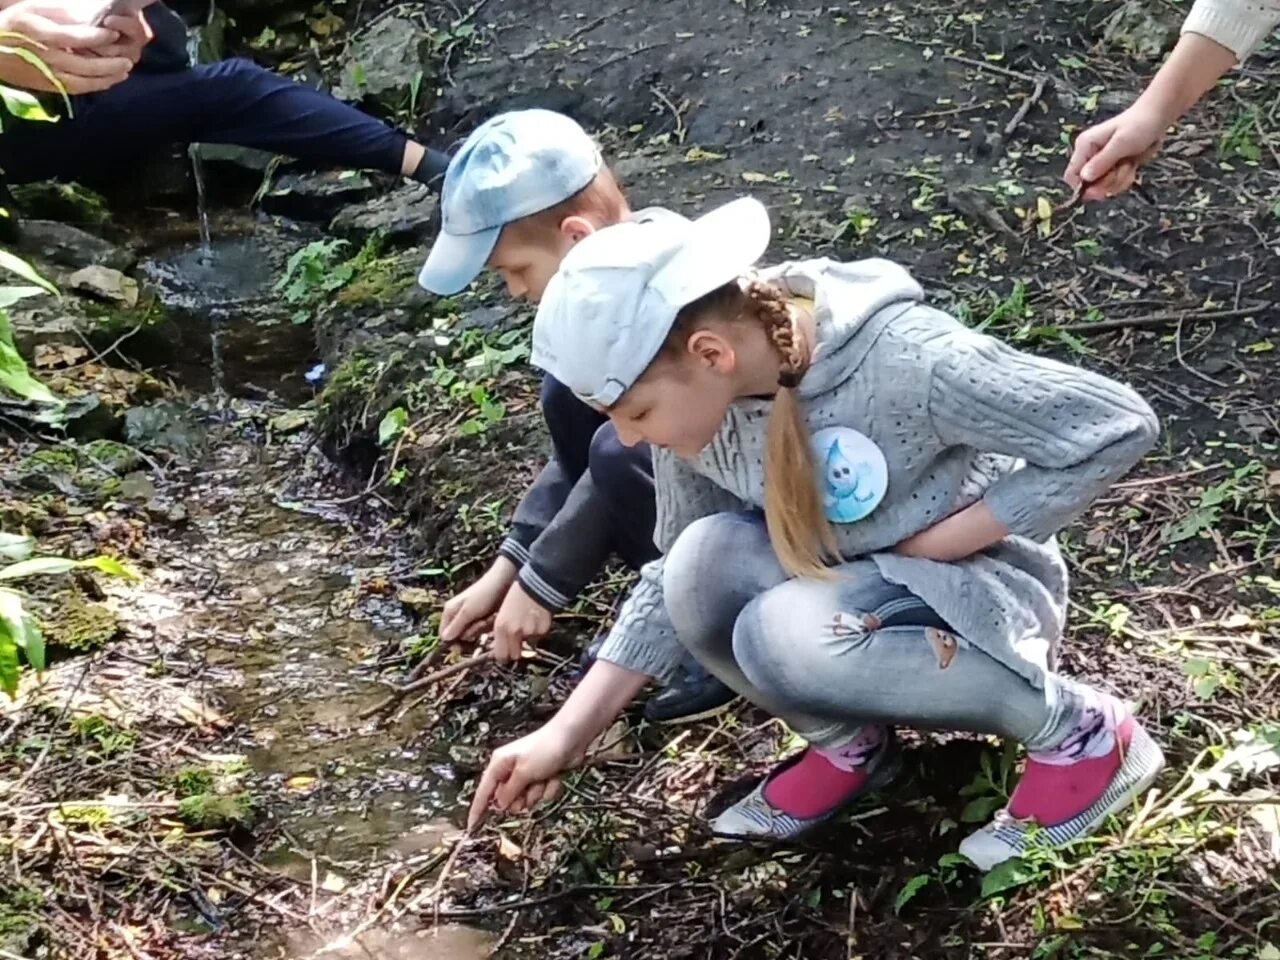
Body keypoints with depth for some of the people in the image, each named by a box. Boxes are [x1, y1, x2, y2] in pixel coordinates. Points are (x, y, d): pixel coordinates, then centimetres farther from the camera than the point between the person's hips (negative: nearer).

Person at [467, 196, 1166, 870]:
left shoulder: (906, 362, -32)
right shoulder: (694, 399, -13)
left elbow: (1119, 427, -25)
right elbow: (678, 578, 0)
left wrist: (936, 543, -22)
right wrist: (567, 735, -7)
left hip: (980, 591, -5)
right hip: (848, 593, 5)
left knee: (786, 631, -34)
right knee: (704, 561, -25)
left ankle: (1080, 733, -13)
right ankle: (848, 742, 1)